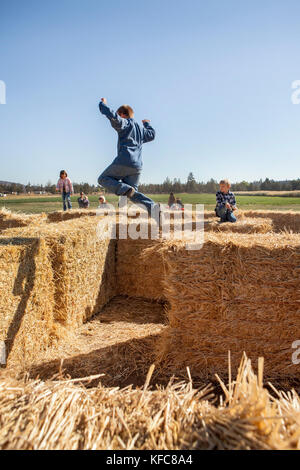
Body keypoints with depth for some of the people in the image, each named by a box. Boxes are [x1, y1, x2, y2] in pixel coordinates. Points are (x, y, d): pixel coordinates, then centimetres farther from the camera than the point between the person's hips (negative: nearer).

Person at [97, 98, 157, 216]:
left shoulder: (124, 123, 2)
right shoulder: (140, 128, 23)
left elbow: (112, 116, -15)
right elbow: (151, 135, 37)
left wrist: (103, 104, 1)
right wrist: (147, 124, 54)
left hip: (124, 161, -7)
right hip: (137, 166, 7)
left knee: (103, 179, 8)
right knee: (133, 194, 12)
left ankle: (125, 189, -18)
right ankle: (152, 206, -13)